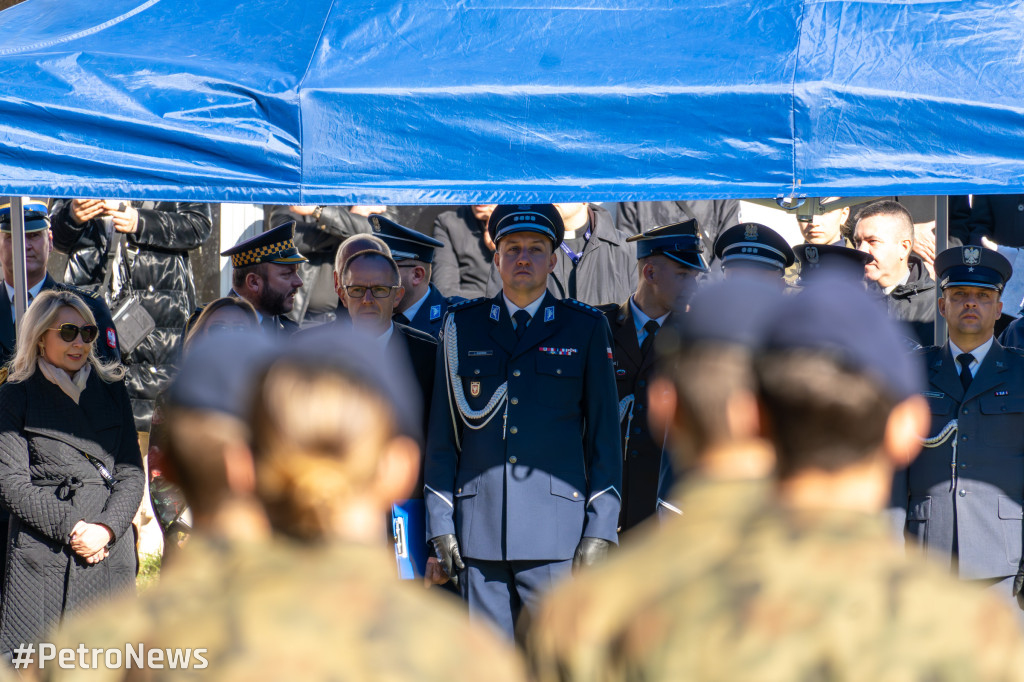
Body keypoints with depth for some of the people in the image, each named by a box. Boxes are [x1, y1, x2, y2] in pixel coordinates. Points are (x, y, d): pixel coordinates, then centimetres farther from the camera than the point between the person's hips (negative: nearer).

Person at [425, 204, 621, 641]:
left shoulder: (585, 328, 8)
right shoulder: (462, 327, 12)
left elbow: (604, 434, 6)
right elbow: (442, 433, 13)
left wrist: (601, 530, -2)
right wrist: (440, 523, 5)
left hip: (558, 530, -2)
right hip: (479, 533, 2)